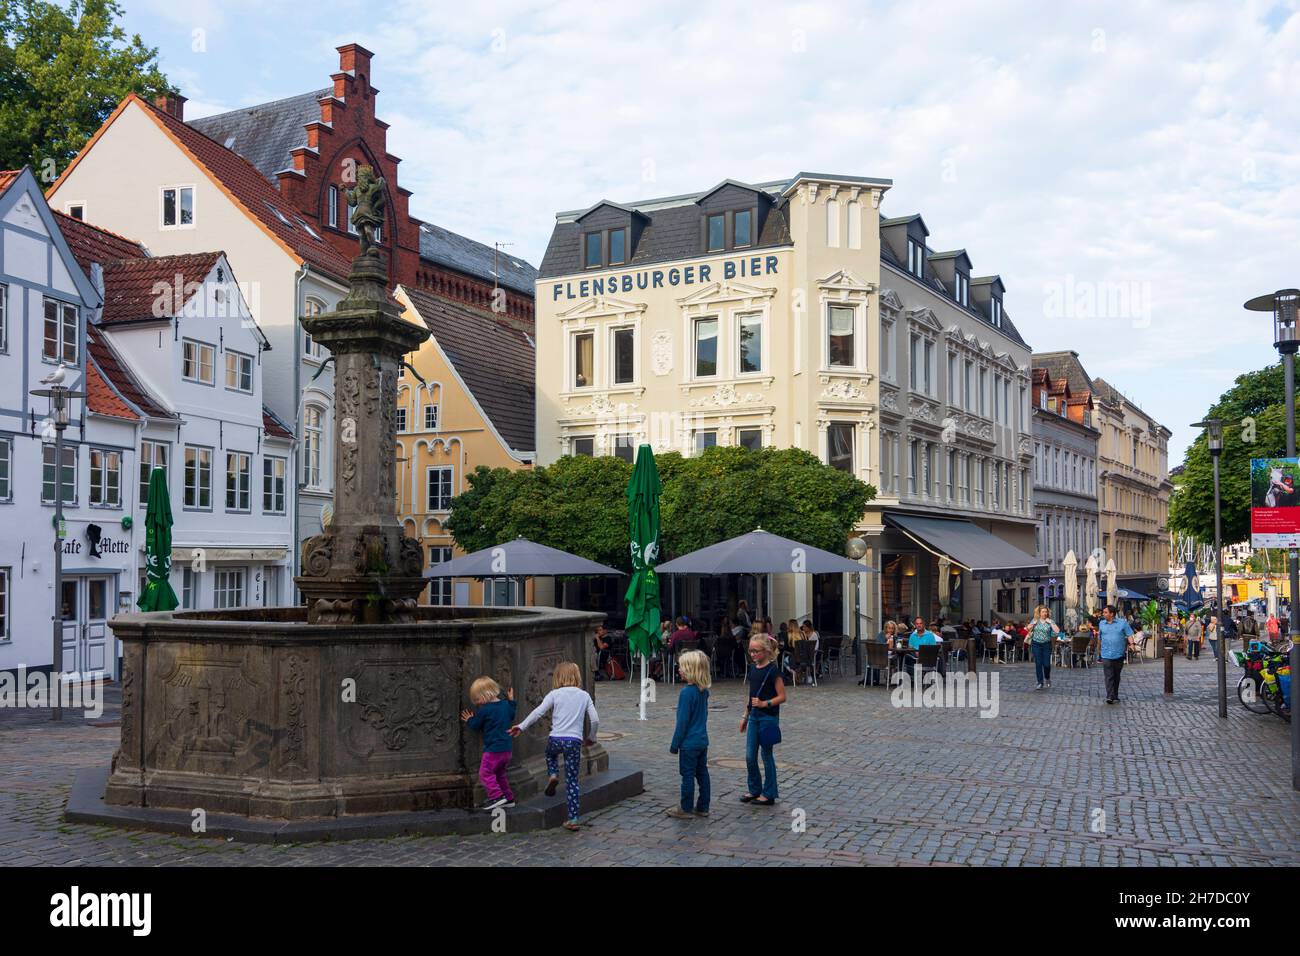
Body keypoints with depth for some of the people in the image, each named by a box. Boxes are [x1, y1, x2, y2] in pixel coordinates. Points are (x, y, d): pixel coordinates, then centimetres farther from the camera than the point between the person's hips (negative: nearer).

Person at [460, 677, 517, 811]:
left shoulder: (485, 710, -15)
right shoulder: (506, 705, 6)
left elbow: (476, 725, -2)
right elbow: (511, 717, 25)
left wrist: (469, 720, 18)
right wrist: (511, 701, 32)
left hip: (493, 749, -9)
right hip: (507, 748, 9)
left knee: (485, 773, -4)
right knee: (499, 774, 20)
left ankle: (497, 796, -15)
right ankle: (508, 798, 21)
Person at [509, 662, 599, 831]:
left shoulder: (555, 694, 3)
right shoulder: (584, 696, 9)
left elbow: (538, 712, -6)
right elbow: (595, 720, 5)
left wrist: (521, 726, 1)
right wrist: (591, 738, 19)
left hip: (556, 739, -1)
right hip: (575, 741, 1)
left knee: (551, 753, 37)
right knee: (572, 781, 8)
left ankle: (552, 775, 10)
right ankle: (573, 819, 4)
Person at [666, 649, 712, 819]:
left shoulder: (687, 692, -21)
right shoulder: (704, 691, 3)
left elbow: (682, 721, -17)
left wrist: (675, 744, -10)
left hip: (689, 743, -8)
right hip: (703, 740, 8)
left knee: (688, 775, 2)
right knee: (702, 773, 13)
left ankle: (686, 809, 10)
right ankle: (703, 807, 21)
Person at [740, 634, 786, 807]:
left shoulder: (773, 670, -14)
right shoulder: (753, 669, 8)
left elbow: (782, 697, -14)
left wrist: (764, 703, -25)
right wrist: (745, 716, 18)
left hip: (769, 717, -7)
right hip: (754, 716, 7)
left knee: (767, 755, 2)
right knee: (750, 756, 7)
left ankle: (769, 794, 13)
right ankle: (754, 789, 22)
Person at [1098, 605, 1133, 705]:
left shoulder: (1122, 623, 2)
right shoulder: (1101, 624, 10)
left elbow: (1129, 634, -1)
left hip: (1119, 654, 0)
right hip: (1106, 655, 0)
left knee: (1116, 676, 10)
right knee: (1109, 677, -11)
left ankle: (1115, 696, 22)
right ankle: (1110, 697, -19)